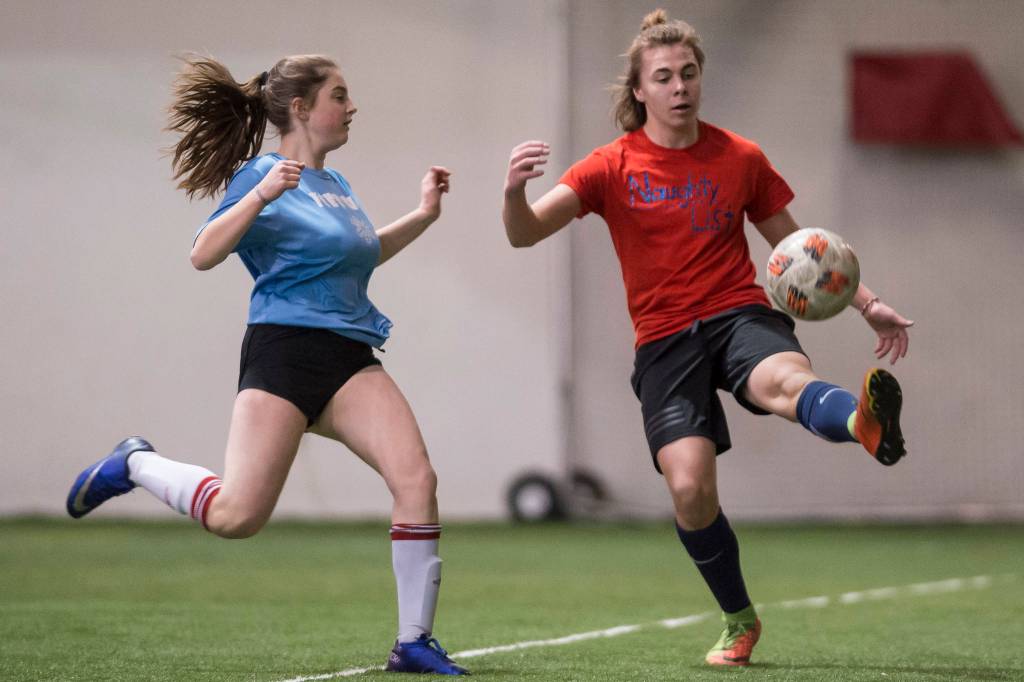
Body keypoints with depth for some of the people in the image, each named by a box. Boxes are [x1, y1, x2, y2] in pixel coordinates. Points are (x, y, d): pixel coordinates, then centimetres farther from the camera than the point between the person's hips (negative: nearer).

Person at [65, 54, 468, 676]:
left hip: (350, 358, 7)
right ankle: (136, 465, 16)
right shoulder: (262, 176, -4)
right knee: (237, 516, -13)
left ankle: (414, 643, -7)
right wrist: (263, 193, -26)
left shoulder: (335, 184, 19)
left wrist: (423, 216, 29)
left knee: (417, 478, -14)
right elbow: (204, 254, -16)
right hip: (284, 351, -6)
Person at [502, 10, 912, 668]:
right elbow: (526, 234, -7)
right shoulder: (613, 168, 2)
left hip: (739, 315, 0)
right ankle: (739, 620, 11)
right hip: (665, 342, 1)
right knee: (690, 490, -13)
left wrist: (867, 303, 12)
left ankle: (865, 422, -73)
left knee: (785, 379, -37)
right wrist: (514, 192, -30)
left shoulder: (741, 158, 7)